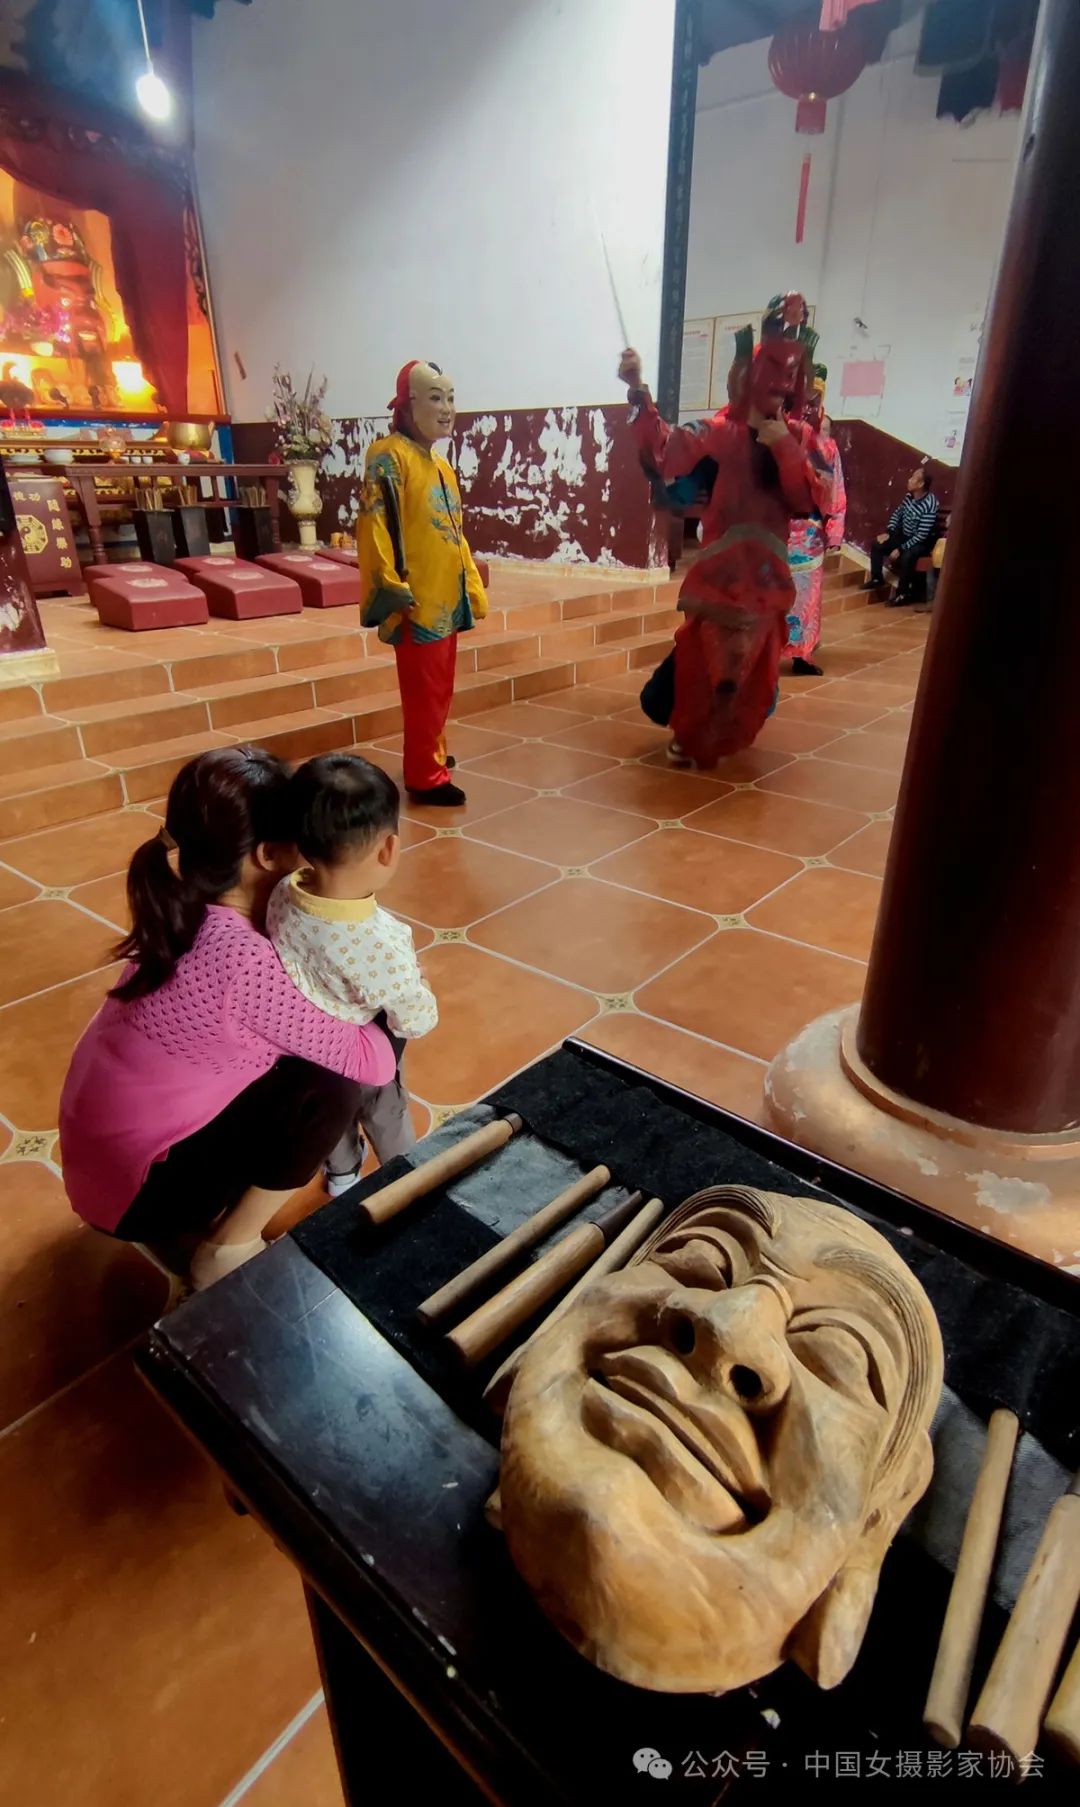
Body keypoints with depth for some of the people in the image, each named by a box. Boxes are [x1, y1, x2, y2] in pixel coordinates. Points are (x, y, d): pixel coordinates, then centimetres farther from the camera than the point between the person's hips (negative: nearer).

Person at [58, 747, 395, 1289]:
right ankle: (228, 1251, 2)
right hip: (134, 1186, -8)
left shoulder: (185, 911, -8)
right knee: (327, 1087, -18)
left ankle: (211, 1212, 16)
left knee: (297, 1057, 5)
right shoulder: (244, 959, -33)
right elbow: (373, 1061, -23)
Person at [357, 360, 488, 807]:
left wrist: (471, 586, 20)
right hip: (417, 601, -9)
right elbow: (376, 526, -18)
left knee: (440, 687, 16)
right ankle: (425, 776, 4)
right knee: (424, 691, -4)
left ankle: (431, 755, 31)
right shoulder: (389, 456, -10)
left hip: (446, 597, 9)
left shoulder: (441, 464, 16)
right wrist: (392, 591, -23)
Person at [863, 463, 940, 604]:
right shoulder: (910, 495, -6)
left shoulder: (930, 504, -28)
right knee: (877, 545, -2)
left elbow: (921, 535, -28)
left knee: (906, 556, -35)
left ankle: (904, 592, -17)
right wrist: (888, 532, -4)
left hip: (922, 542, -8)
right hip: (904, 535, 8)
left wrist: (900, 549, -28)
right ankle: (877, 578, 13)